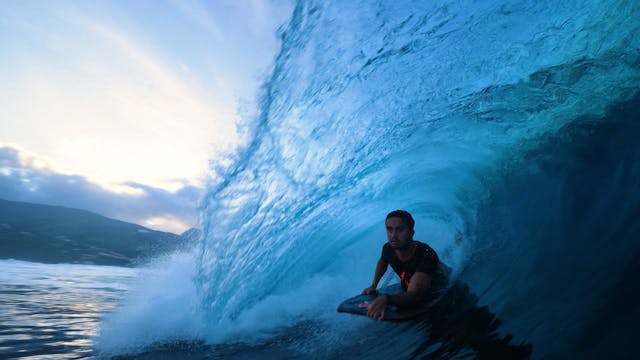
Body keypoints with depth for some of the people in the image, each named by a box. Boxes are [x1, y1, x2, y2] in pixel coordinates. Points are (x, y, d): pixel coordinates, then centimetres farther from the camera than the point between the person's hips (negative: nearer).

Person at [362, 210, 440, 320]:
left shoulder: (427, 256, -36)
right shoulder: (388, 248, -18)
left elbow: (414, 296, -48)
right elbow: (382, 262, 11)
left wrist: (386, 299, -65)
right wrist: (373, 286, 3)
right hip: (405, 294, 3)